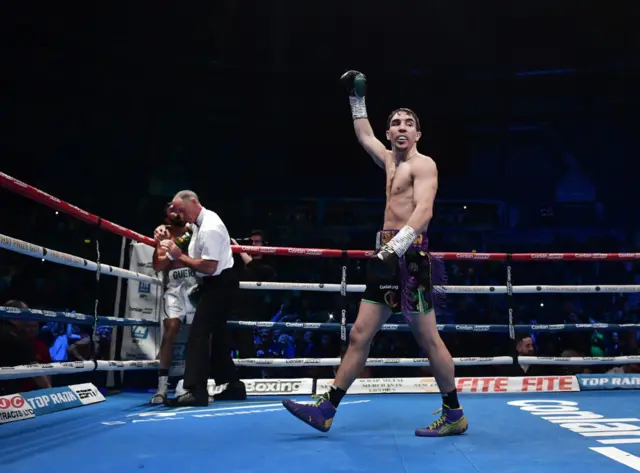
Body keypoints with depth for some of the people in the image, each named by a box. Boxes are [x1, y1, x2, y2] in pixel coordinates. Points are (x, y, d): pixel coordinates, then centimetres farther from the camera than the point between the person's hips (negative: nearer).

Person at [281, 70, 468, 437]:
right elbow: (364, 135, 38)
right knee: (360, 334, 6)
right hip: (388, 253, 8)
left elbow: (424, 210, -19)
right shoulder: (390, 161, 19)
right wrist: (358, 99, 37)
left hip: (409, 254, -8)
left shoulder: (423, 164, -4)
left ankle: (454, 415, 10)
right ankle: (327, 409, 9)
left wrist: (395, 246, -31)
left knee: (428, 338, -3)